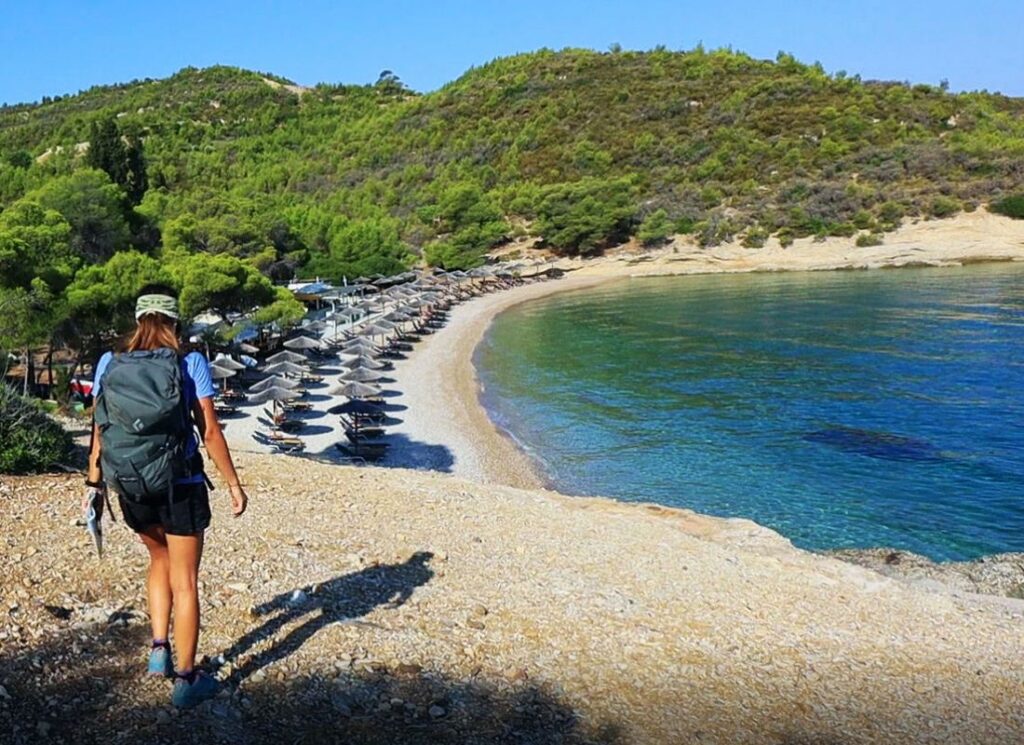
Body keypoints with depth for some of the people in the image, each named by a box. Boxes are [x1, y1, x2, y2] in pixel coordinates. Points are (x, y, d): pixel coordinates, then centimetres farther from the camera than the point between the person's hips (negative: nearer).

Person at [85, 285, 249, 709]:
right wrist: (233, 484, -3)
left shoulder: (109, 364, -1)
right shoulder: (191, 364, -11)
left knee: (161, 561, 29)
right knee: (185, 582, 9)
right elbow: (209, 431, -11)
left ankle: (159, 650, 26)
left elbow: (99, 428, 2)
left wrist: (95, 477, 14)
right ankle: (186, 680, 18)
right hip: (180, 486, -4)